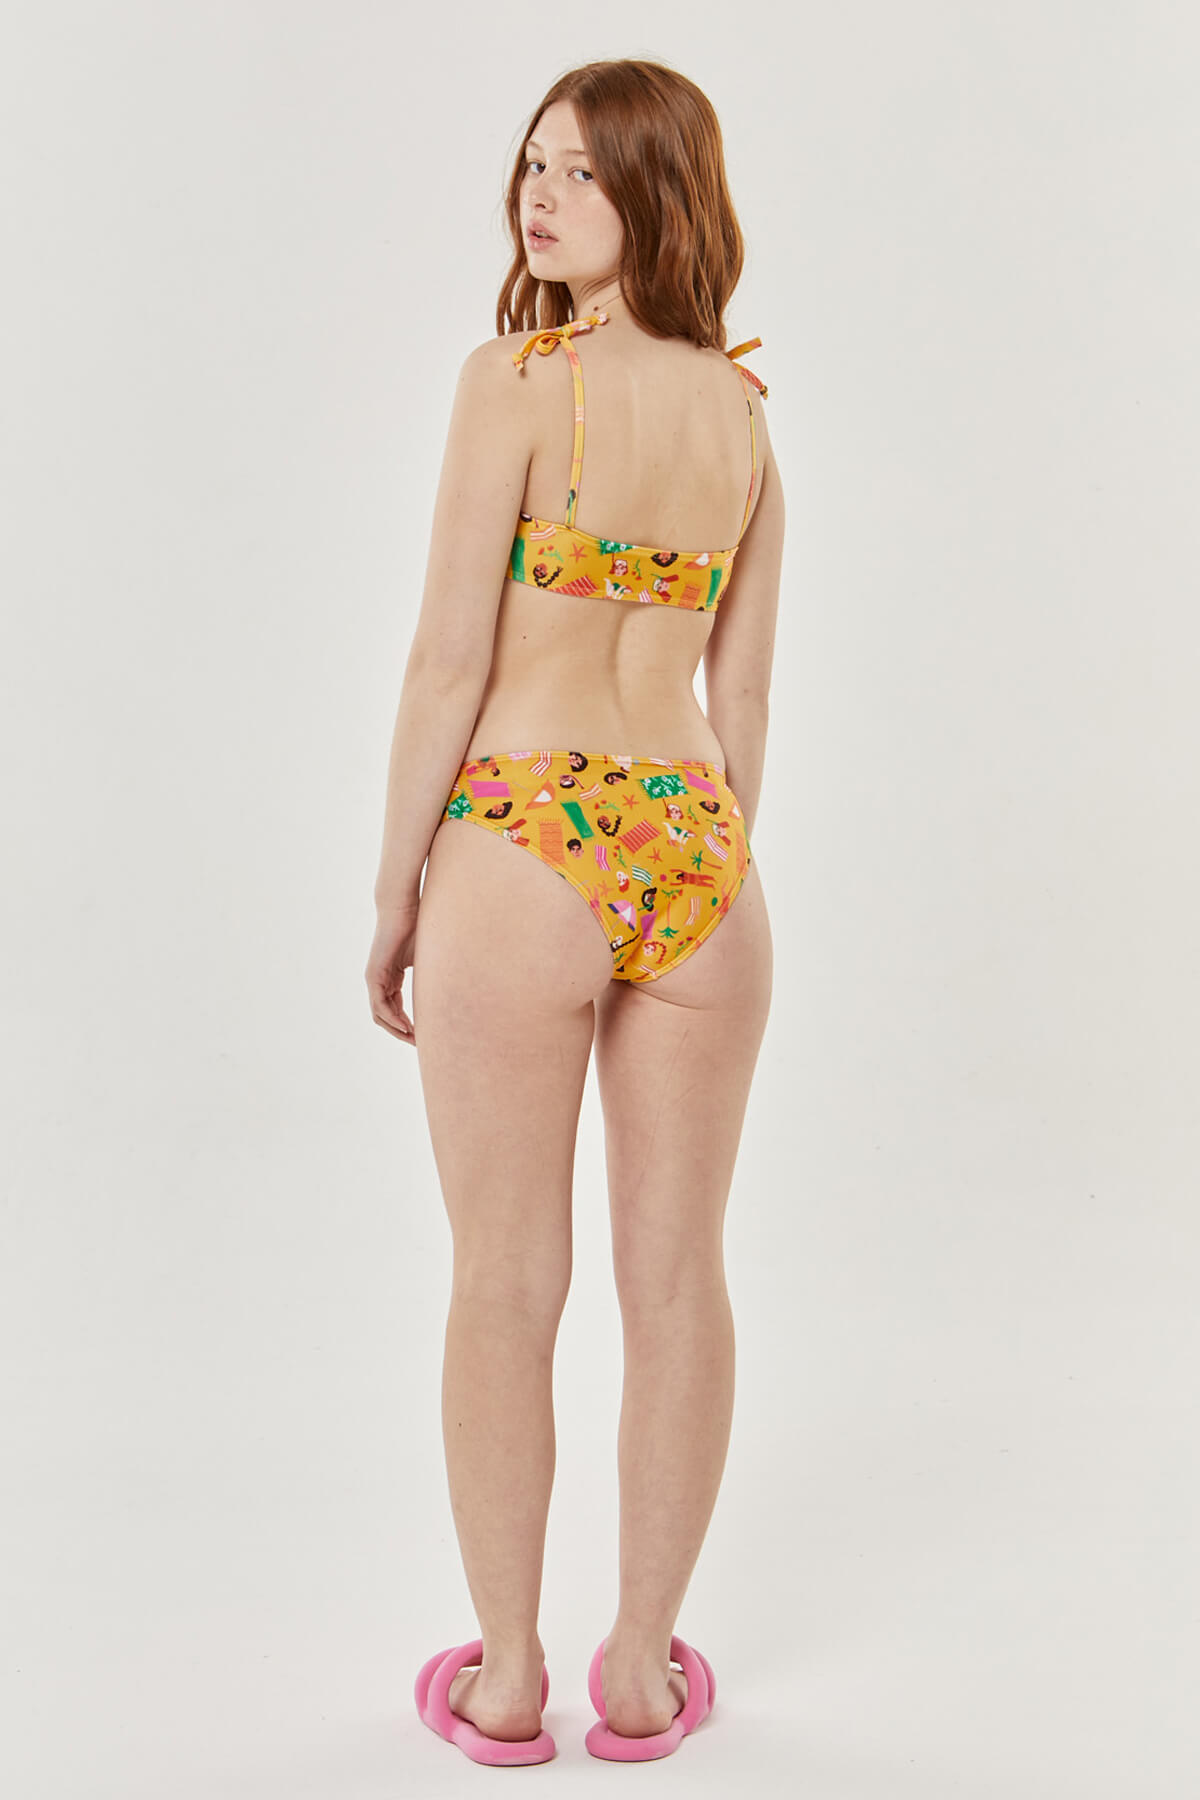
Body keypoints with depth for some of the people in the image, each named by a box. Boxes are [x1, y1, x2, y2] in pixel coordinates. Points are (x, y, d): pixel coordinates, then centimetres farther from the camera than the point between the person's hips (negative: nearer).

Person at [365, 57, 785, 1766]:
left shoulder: (515, 378, -7)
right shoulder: (743, 407, 10)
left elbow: (451, 657, -11)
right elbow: (745, 685, 12)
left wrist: (393, 889, -3)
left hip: (522, 847, -5)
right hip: (699, 852, 5)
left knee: (505, 1285, 8)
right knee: (676, 1277, 12)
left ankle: (507, 1679, 22)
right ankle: (643, 1668, 26)